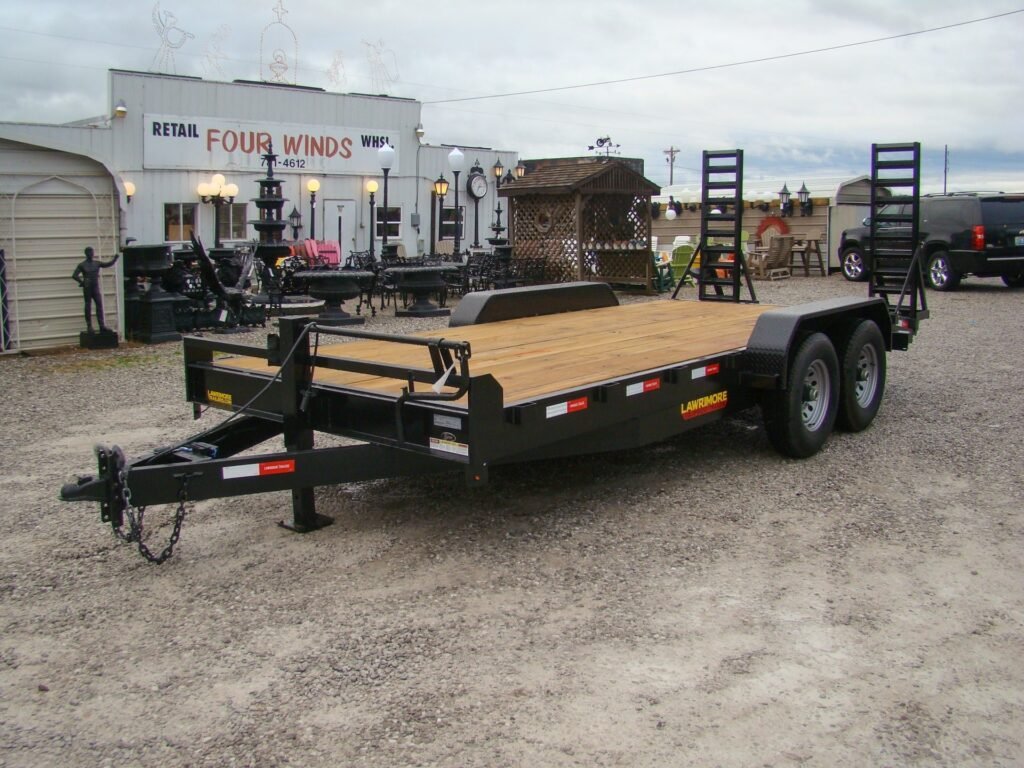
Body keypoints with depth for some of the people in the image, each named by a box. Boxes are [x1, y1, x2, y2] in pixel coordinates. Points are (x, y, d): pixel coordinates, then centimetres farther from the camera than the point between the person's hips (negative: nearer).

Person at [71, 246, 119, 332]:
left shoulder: (97, 263, 9)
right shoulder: (82, 265, -1)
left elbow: (109, 264, 8)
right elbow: (74, 275, -3)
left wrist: (115, 258, -3)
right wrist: (82, 282, -7)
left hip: (96, 287, 3)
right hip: (87, 288, -3)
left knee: (100, 306, -5)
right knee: (88, 307, 3)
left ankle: (101, 325, -6)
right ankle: (89, 326, 8)